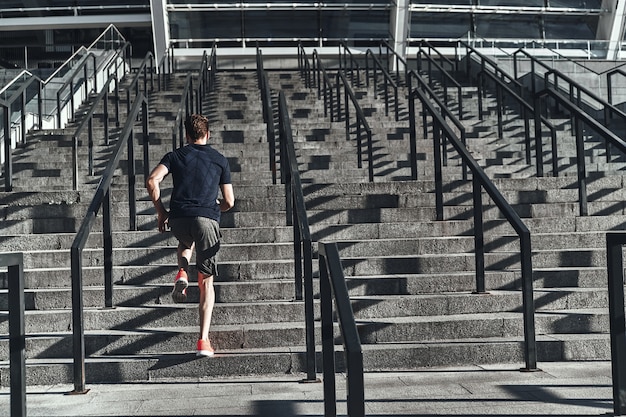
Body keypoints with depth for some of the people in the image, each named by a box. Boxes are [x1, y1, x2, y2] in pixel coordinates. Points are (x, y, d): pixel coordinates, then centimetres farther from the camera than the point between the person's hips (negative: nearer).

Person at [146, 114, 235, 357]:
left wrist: (160, 211, 8)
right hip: (207, 219, -1)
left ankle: (182, 272, 7)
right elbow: (229, 202, 12)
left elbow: (152, 181, -3)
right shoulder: (220, 160, 15)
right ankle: (203, 340, -5)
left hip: (178, 218, 1)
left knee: (186, 243, 39)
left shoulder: (175, 156, 14)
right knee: (206, 282, 5)